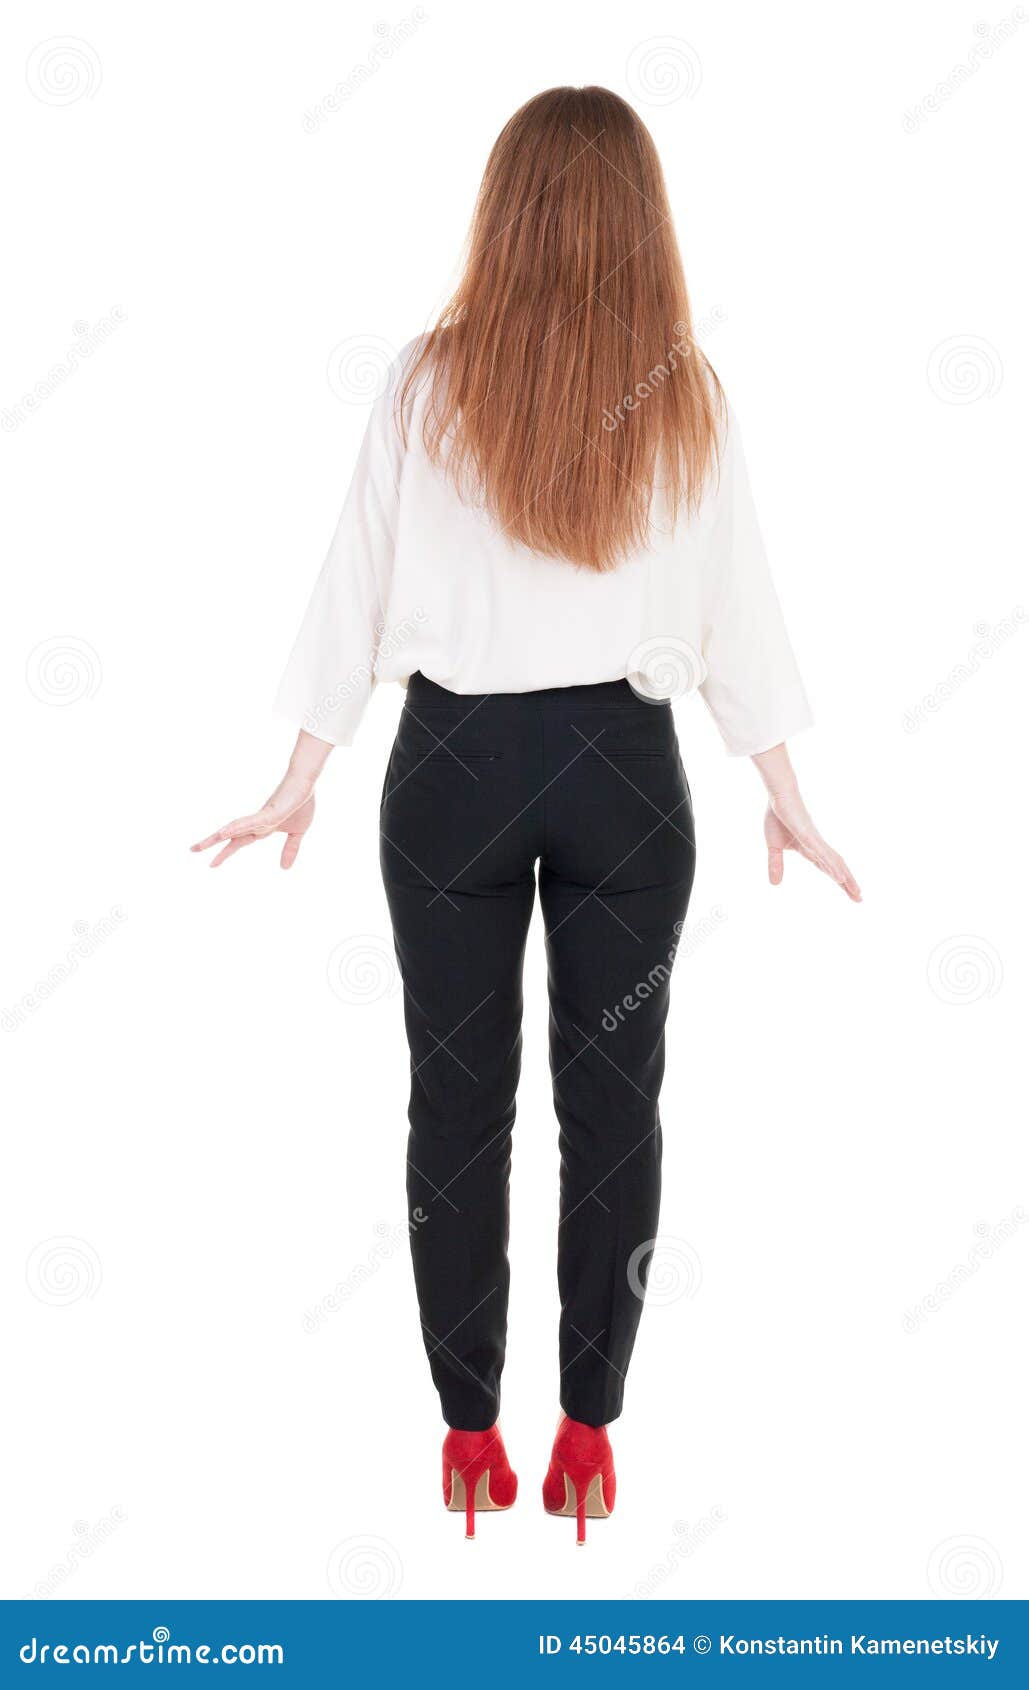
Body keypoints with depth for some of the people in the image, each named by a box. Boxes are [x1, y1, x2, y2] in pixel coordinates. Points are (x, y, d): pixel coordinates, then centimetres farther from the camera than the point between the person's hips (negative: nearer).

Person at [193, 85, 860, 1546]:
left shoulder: (429, 382, -5)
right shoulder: (687, 397, -3)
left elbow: (359, 587, -1)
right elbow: (737, 605, 2)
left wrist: (302, 781, 9)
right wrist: (786, 800, 11)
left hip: (456, 764, 0)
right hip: (626, 768, 1)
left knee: (458, 1101, 8)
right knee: (613, 1100, 8)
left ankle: (471, 1440, 16)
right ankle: (590, 1437, 16)